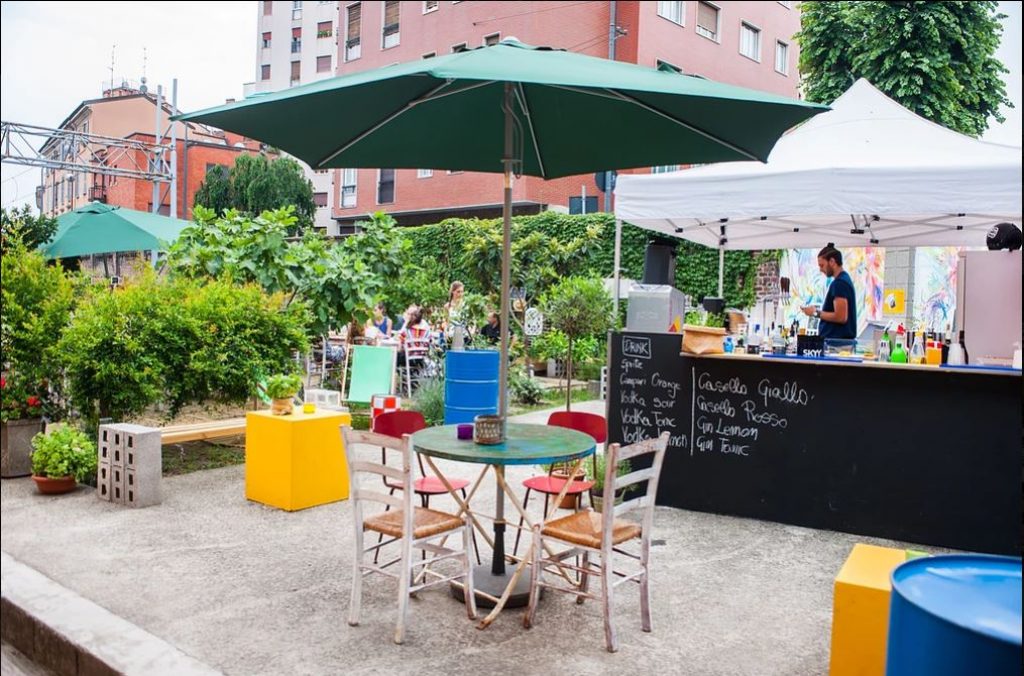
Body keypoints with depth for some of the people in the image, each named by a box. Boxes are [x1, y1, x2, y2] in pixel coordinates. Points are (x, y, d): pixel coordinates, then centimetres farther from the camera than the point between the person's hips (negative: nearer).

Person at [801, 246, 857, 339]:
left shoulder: (839, 283, -16)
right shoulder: (844, 278, 15)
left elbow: (840, 317, -21)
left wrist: (816, 313, -11)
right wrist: (818, 310, 11)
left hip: (835, 340, -10)